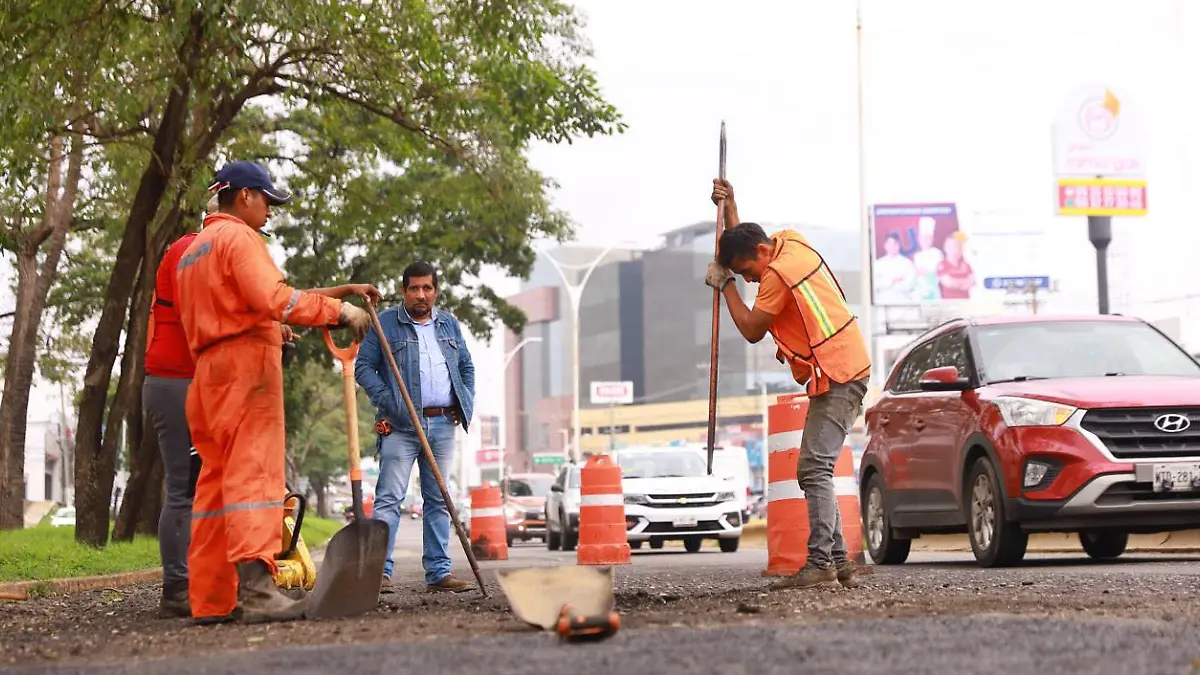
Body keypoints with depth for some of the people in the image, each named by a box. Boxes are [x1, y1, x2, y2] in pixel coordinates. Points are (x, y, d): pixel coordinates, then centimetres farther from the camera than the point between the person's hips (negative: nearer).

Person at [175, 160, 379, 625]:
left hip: (208, 372, 9)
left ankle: (210, 599, 5)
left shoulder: (192, 250, 26)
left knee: (216, 480, 7)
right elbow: (274, 299, -19)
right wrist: (338, 309, -16)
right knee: (254, 473, -17)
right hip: (246, 364, -9)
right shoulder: (239, 237, -5)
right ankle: (255, 587, -29)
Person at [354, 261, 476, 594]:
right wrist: (385, 400, -14)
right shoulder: (385, 324, 1)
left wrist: (466, 405, 10)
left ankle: (438, 572, 11)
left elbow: (466, 367, 24)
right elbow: (363, 366, -2)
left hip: (443, 425, 5)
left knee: (438, 500, 7)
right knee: (389, 497, -10)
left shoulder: (449, 325, 15)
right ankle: (380, 571, -13)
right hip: (401, 425, -5)